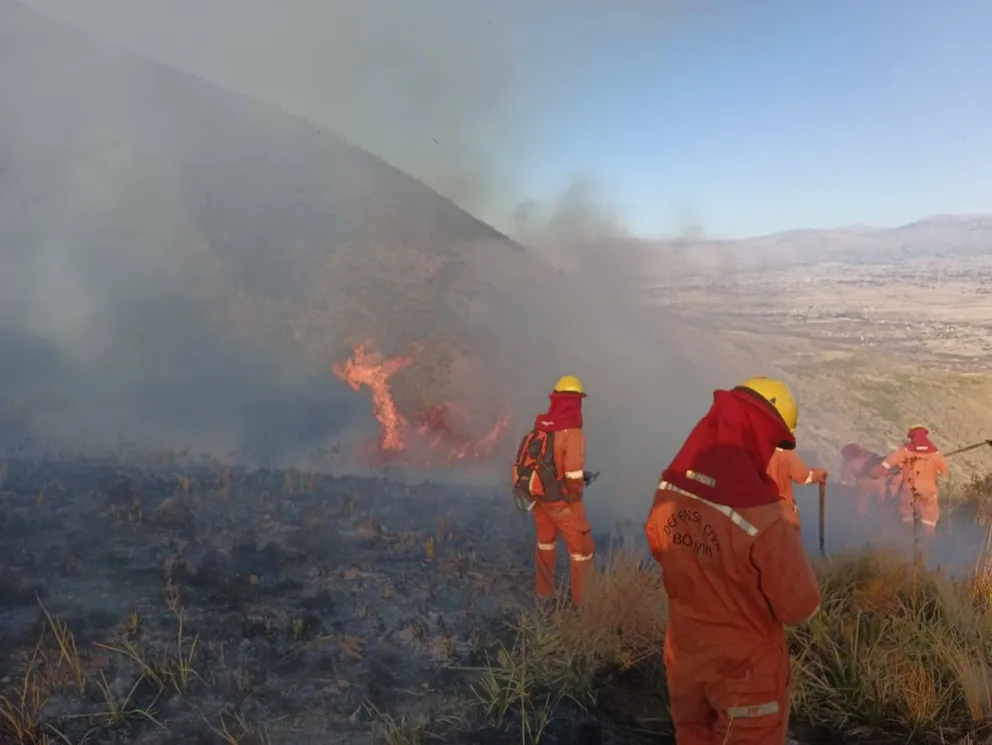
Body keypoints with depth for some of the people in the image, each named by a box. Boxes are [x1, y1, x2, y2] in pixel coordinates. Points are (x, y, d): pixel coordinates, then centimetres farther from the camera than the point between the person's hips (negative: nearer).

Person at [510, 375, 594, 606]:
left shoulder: (539, 428, -3)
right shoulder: (572, 433, -24)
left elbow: (528, 461, 3)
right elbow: (574, 476, -26)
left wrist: (535, 490, 14)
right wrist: (577, 495, -6)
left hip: (538, 495, 7)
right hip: (562, 499, -7)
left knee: (546, 541, 25)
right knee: (582, 547, 9)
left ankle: (544, 591, 39)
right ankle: (583, 601, 16)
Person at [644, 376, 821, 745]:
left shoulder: (669, 487, -13)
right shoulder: (765, 518, -34)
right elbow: (799, 608, -20)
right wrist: (785, 533, -6)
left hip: (684, 656, 5)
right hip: (745, 669, -4)